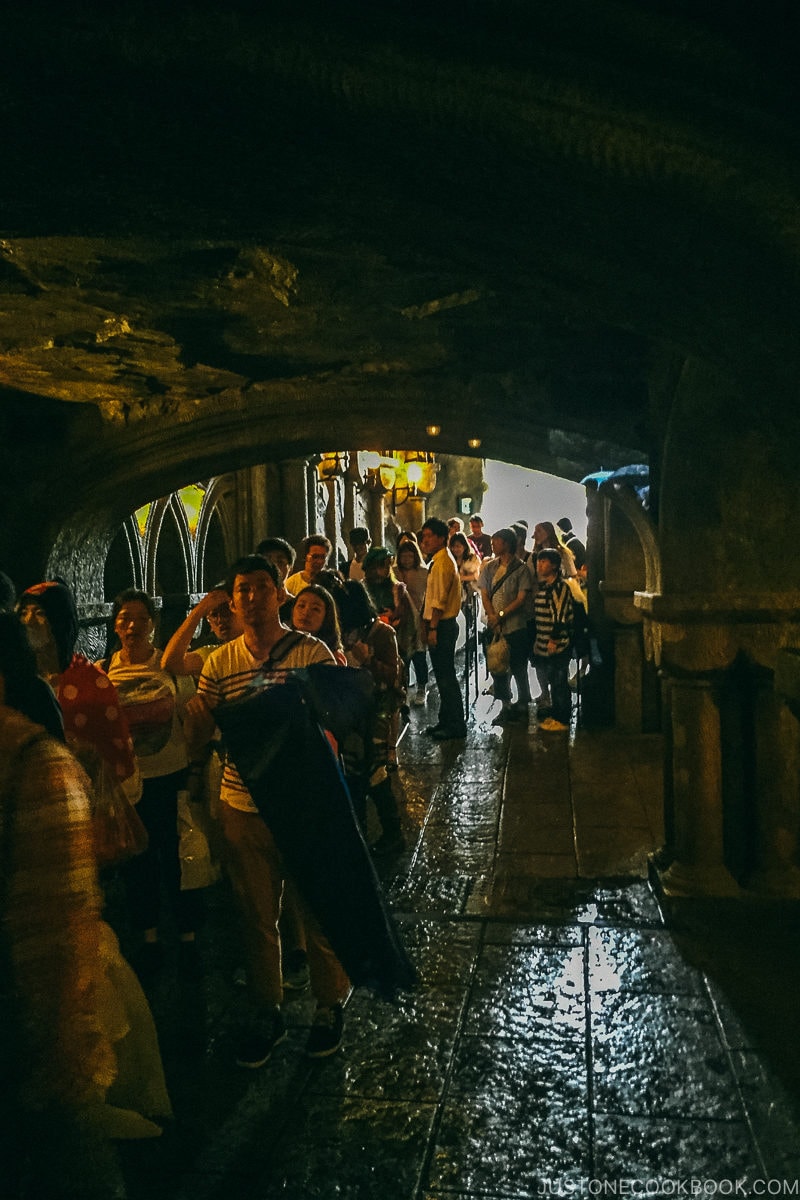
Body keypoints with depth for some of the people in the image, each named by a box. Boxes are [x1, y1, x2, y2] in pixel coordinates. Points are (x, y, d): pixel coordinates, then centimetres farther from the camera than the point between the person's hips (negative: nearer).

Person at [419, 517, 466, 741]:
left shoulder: (442, 562, -16)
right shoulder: (439, 560, 16)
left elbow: (440, 599, -21)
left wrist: (433, 628, -21)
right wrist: (428, 624, 18)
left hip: (442, 625, -11)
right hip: (440, 624, 11)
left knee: (446, 677, -5)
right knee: (443, 676, 16)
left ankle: (456, 725, 1)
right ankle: (446, 721, 25)